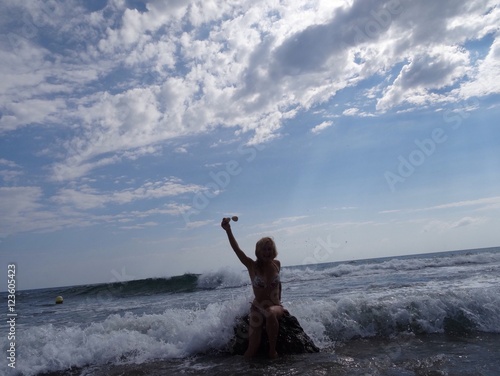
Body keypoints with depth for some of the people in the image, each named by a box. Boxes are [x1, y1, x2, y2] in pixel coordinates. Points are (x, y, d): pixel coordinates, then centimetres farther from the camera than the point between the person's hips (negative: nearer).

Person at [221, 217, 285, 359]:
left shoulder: (277, 264, 0)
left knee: (270, 314, -37)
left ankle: (273, 350, -18)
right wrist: (228, 230, -37)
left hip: (275, 306, 1)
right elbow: (237, 249, -23)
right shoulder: (252, 266, -9)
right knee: (252, 349, -12)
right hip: (257, 307, -1)